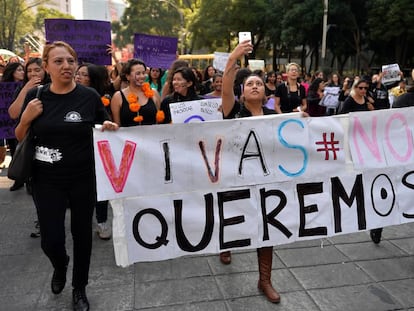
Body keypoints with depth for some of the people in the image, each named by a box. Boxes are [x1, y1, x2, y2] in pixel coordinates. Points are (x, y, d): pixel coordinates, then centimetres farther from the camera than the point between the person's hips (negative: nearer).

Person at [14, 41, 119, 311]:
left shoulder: (90, 96, -6)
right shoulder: (35, 97, -2)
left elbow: (104, 129, 7)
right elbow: (20, 139, 6)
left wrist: (110, 127, -16)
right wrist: (26, 118, -14)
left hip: (84, 179, 0)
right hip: (47, 181, 1)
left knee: (82, 234, 11)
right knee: (50, 240, 1)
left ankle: (80, 289, 35)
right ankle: (60, 265, 40)